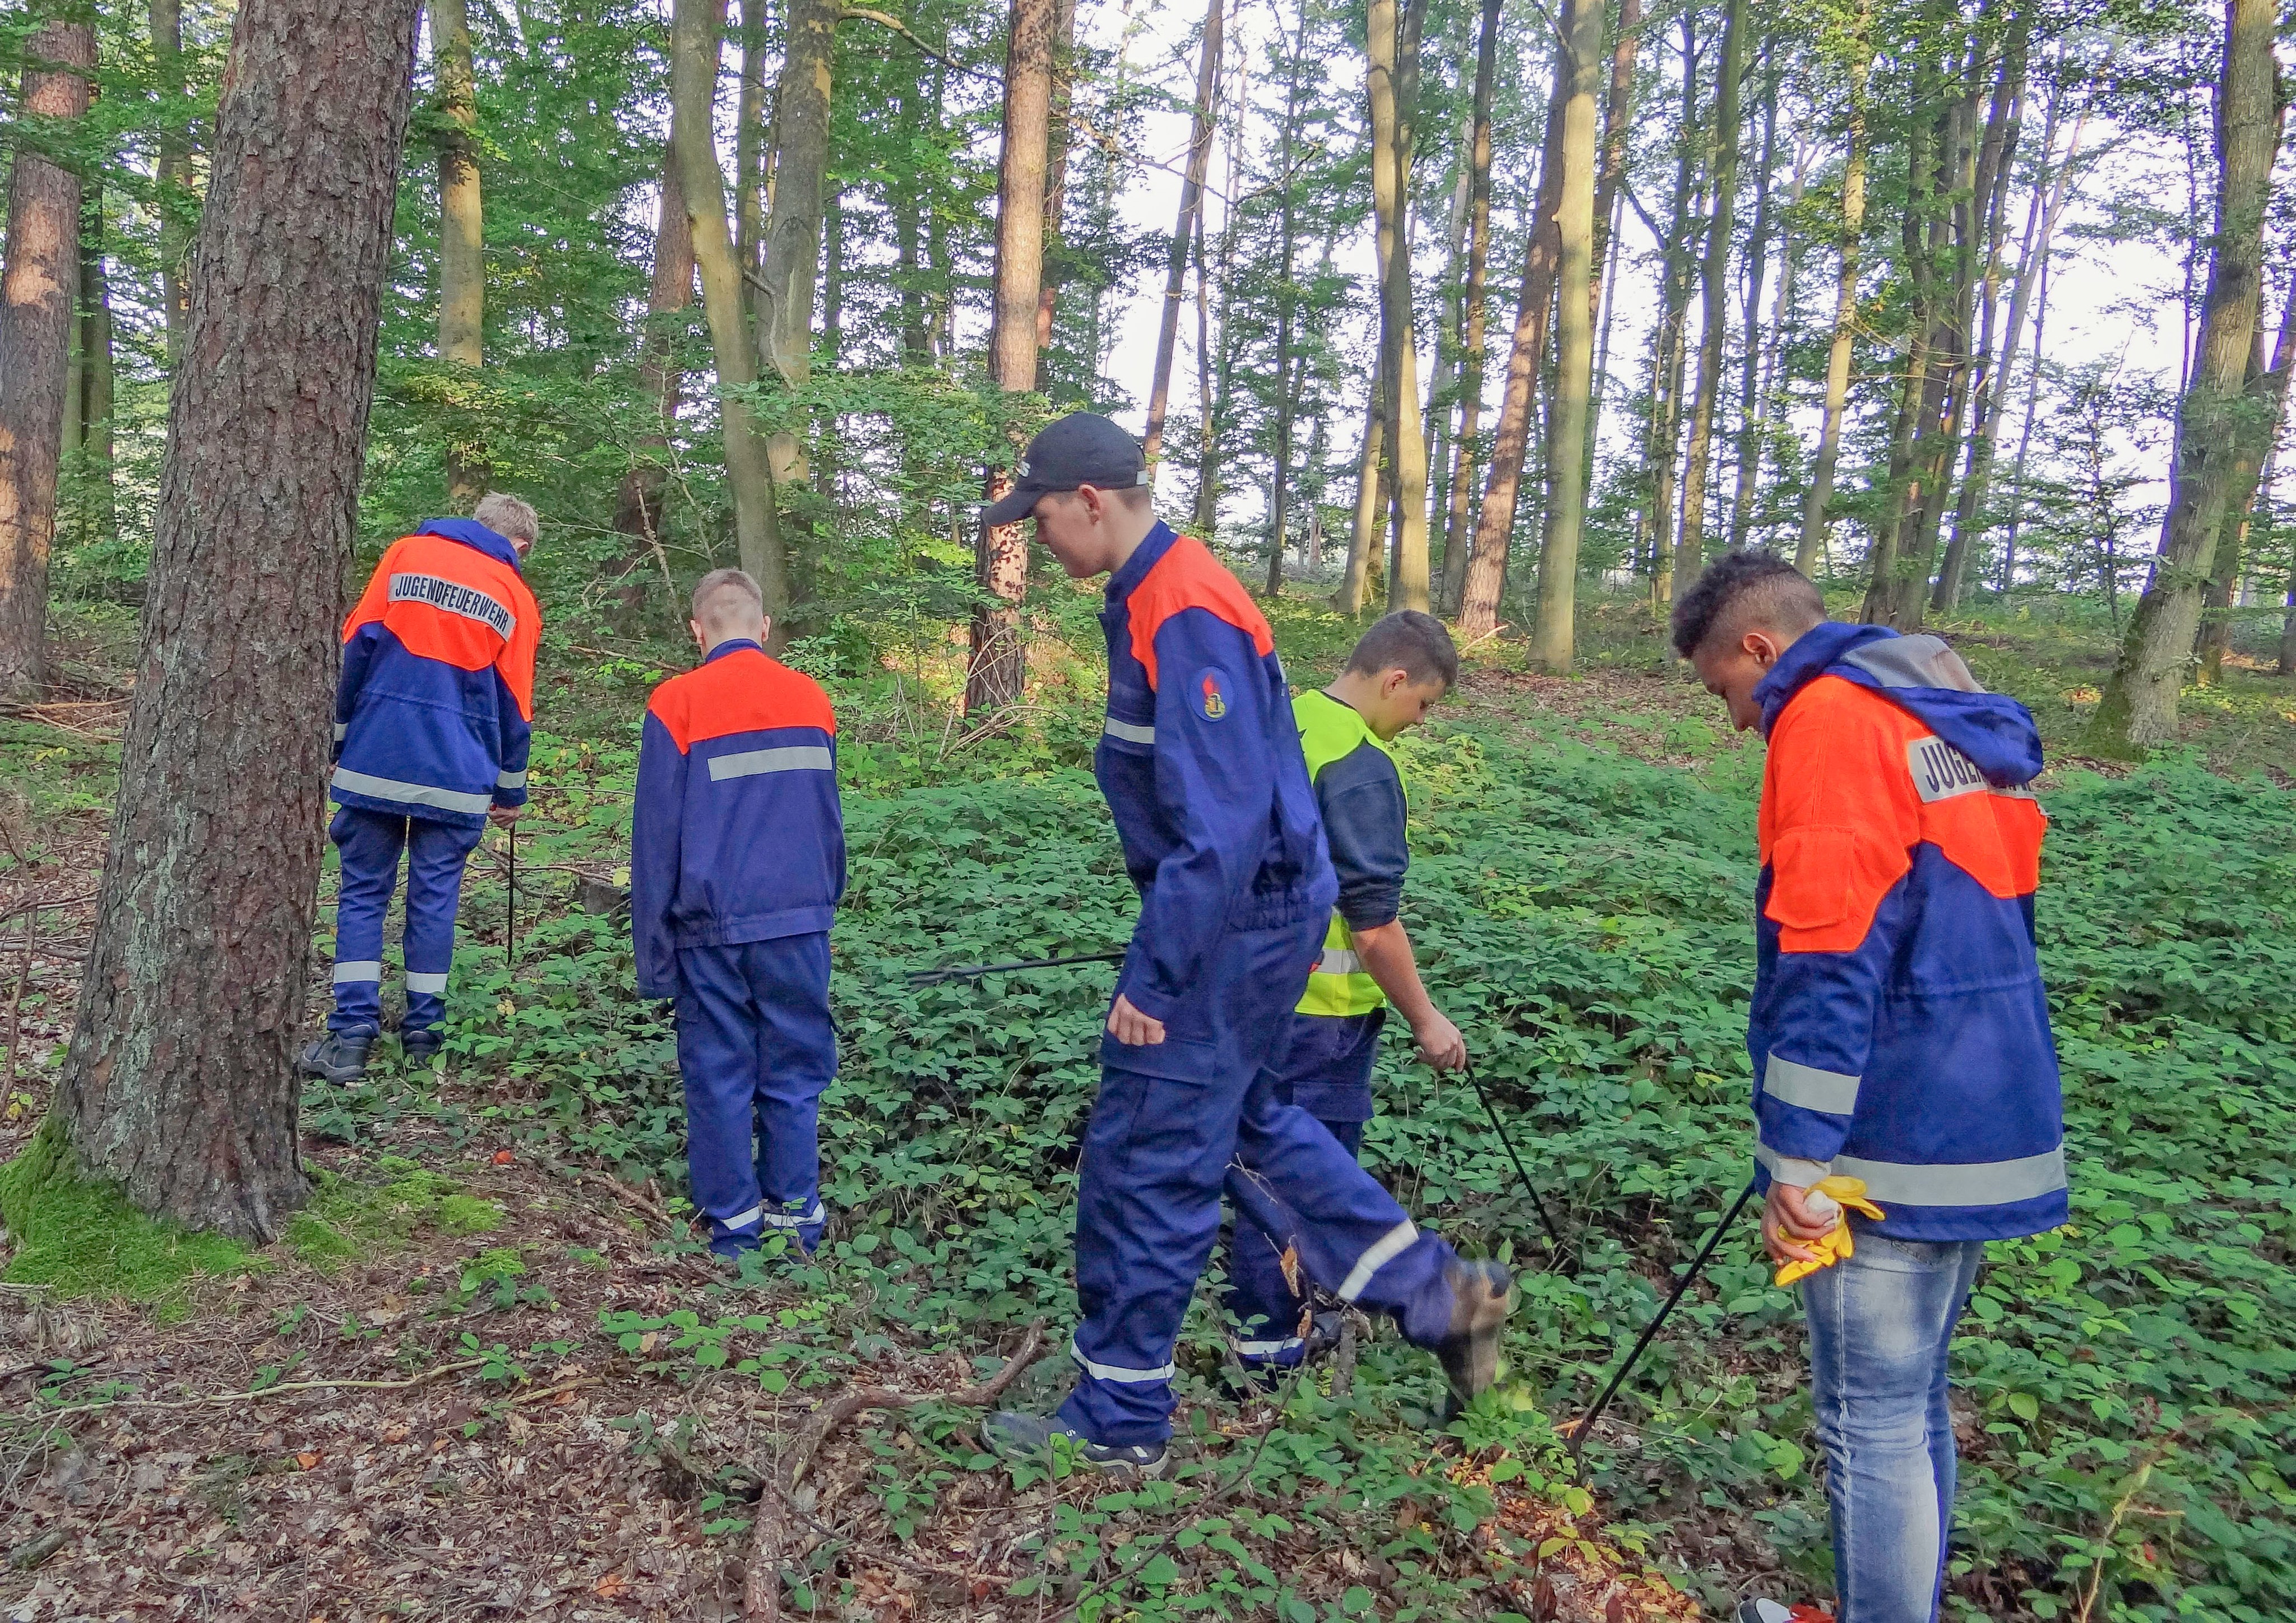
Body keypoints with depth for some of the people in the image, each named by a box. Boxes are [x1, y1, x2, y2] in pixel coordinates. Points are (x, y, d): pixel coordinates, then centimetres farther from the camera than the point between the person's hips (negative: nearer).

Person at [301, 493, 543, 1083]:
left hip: (373, 764, 0)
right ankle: (423, 1034, 14)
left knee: (363, 894, 5)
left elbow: (353, 649, 2)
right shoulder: (516, 598, 6)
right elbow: (514, 707, 9)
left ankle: (352, 1036, 1)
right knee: (434, 899, 9)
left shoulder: (406, 554, 6)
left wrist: (333, 742, 9)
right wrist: (511, 792, 18)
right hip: (457, 778, 0)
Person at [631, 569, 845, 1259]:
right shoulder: (812, 698, 4)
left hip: (714, 929, -2)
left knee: (719, 1075, 8)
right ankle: (794, 1214, 15)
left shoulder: (676, 704, -5)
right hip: (799, 922, 2)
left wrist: (654, 949, 2)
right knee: (794, 1072, 10)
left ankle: (734, 1223, 15)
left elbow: (656, 837, -4)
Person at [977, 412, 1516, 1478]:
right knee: (1237, 1115, 24)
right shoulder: (1155, 595, 11)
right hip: (1244, 911, 11)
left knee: (1144, 1162, 1)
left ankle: (1119, 1421, 19)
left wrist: (1152, 977, -24)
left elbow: (1223, 824, -28)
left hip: (1235, 920, -11)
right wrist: (1160, 952, 24)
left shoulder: (1182, 615, -22)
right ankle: (1438, 1295, 31)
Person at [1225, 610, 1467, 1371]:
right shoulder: (1362, 768, -22)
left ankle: (1261, 1298, 33)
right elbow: (1374, 924, -22)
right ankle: (1273, 1330, 16)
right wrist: (1425, 1020, -13)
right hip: (1322, 1005, -8)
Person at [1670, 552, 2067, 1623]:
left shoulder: (1831, 720, -13)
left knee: (1872, 1421, 2)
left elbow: (1829, 961, -20)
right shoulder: (1958, 718, 15)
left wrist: (1796, 1160, -17)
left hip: (1894, 1152, -9)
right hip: (1991, 1130, 9)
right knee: (1912, 1403, 20)